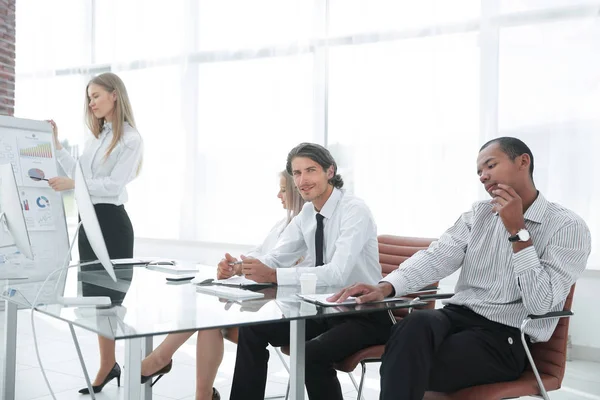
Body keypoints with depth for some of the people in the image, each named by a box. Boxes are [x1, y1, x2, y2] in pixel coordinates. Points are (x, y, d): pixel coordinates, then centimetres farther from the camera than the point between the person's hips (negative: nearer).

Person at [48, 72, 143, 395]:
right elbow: (78, 172, 17)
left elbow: (113, 184, -19)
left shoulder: (130, 138, -10)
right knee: (94, 296, 11)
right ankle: (109, 364, 21)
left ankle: (105, 371, 10)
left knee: (105, 298, -1)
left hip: (110, 222, -8)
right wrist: (55, 144, 12)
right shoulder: (96, 136, 15)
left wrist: (71, 184, -26)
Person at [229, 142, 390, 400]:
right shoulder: (306, 214, 3)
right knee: (253, 330, -3)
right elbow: (277, 257, 1)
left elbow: (338, 273, -32)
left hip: (365, 315, -7)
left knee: (312, 353, -32)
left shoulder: (354, 210, -21)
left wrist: (274, 276, -38)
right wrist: (240, 267, -20)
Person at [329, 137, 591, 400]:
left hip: (506, 337, -4)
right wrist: (385, 287, -18)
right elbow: (437, 257, -1)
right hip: (457, 316, 4)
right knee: (414, 325, -32)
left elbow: (541, 303, -14)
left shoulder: (568, 227, -3)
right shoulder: (478, 214, 14)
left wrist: (518, 231, -16)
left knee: (408, 369, -28)